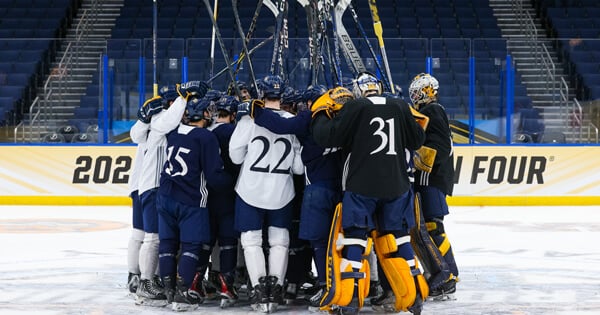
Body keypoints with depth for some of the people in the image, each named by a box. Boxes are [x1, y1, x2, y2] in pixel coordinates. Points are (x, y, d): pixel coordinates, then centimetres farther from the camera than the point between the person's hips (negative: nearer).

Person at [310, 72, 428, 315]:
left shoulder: (354, 108, -5)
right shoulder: (399, 107, 7)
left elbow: (326, 137, -7)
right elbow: (417, 141, 16)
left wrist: (321, 113, 10)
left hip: (361, 185, -4)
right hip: (396, 185, 4)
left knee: (353, 237, 0)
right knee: (397, 237, 14)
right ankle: (414, 295, 13)